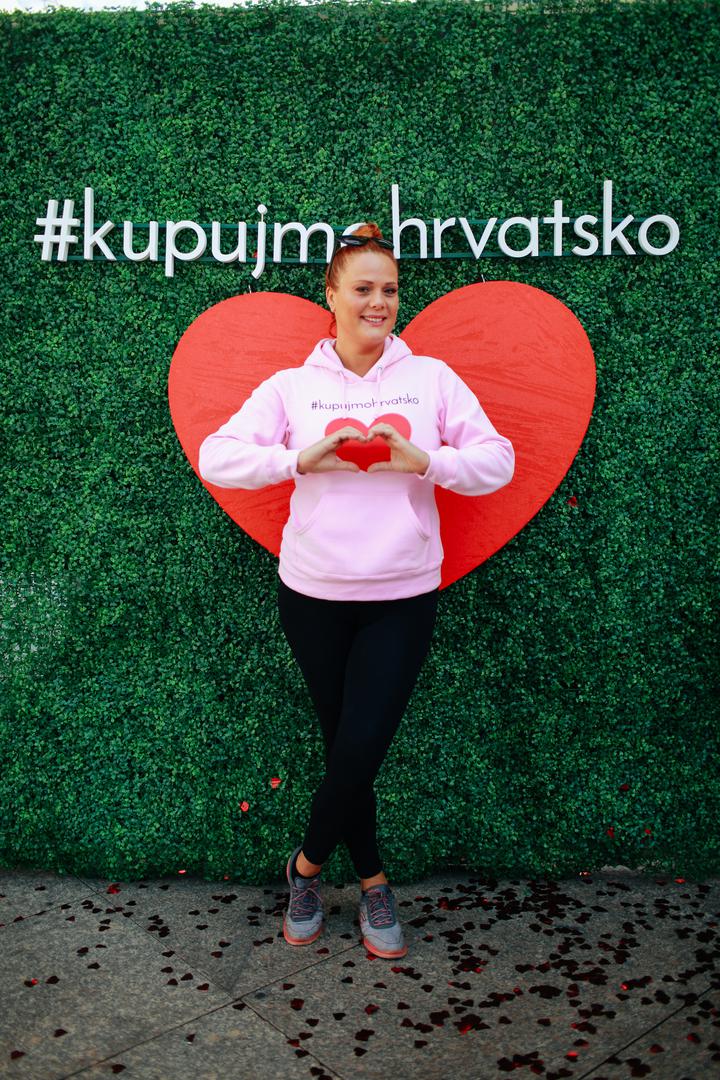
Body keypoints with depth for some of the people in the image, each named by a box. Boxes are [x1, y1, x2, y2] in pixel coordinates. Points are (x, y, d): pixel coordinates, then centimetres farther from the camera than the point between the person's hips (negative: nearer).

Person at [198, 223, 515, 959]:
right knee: (344, 745, 10)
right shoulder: (292, 386, 4)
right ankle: (372, 883, 33)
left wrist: (422, 460, -15)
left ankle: (307, 863, 28)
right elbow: (215, 458, -3)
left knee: (362, 746, -2)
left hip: (403, 599, 0)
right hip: (312, 594, 1)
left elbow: (498, 462, 0)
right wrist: (304, 457, -15)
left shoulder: (431, 377, 5)